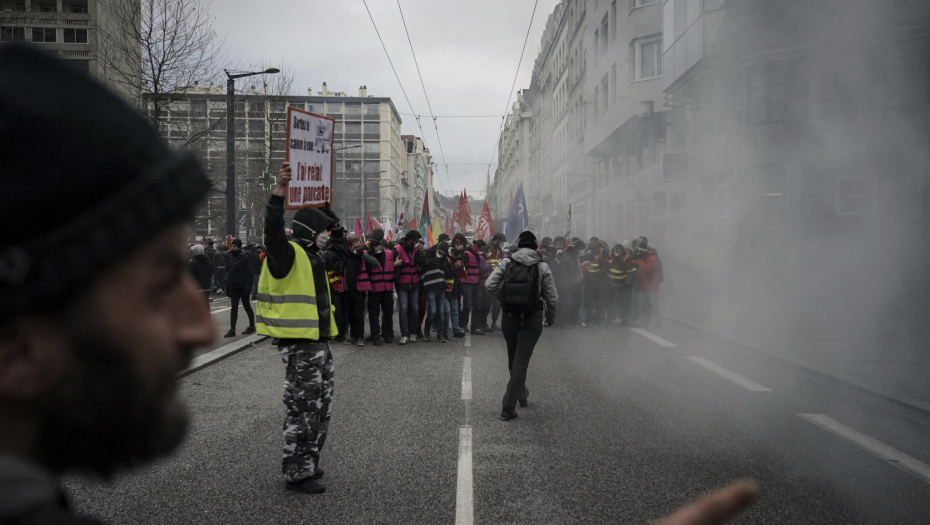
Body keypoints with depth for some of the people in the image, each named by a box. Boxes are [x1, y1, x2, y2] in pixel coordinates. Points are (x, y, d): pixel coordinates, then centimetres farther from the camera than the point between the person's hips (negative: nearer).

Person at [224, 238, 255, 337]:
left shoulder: (245, 258, -10)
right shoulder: (231, 258, 10)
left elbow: (249, 273, -15)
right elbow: (228, 272, 14)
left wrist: (247, 287, -21)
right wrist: (227, 286, 9)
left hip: (243, 288, -6)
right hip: (233, 287, 6)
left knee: (247, 307, 7)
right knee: (234, 308, 4)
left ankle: (252, 326, 21)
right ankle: (232, 330, 3)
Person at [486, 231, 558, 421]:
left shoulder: (506, 263, 1)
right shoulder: (542, 267, -3)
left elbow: (490, 285, -11)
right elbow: (552, 297, -2)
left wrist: (504, 299, 6)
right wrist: (551, 318, 13)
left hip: (509, 318, 2)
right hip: (531, 320, -2)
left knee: (513, 359, 21)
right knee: (521, 361, -2)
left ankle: (521, 392, 39)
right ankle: (508, 407, -7)